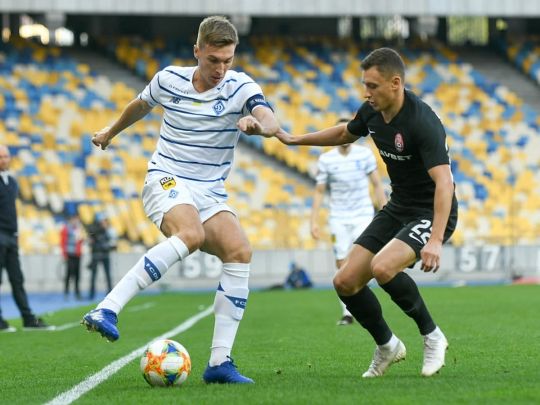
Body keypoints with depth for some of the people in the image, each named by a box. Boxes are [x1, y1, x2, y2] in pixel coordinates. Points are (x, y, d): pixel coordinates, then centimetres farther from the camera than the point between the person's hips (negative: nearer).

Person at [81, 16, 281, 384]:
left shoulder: (240, 87, -6)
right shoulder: (169, 80, -1)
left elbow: (272, 123, -26)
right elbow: (141, 105, 23)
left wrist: (256, 123, -50)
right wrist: (112, 131, 40)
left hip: (211, 192, 3)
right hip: (167, 180, -3)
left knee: (240, 252, -22)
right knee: (191, 234, -35)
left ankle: (220, 362, -19)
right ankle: (107, 310, -42)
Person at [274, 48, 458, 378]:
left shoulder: (422, 122, -27)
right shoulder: (372, 112, -2)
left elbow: (444, 181, -35)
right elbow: (346, 133, 23)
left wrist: (435, 241, -45)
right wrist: (295, 139, 20)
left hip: (432, 214, -8)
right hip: (397, 209, 8)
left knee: (382, 267, -32)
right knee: (345, 282, -2)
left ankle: (432, 336, -9)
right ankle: (387, 346, 22)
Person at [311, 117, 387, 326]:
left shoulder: (365, 154, -1)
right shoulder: (326, 159, -1)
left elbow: (377, 185, 5)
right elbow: (319, 191, 5)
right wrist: (314, 221, -1)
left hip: (363, 215, -1)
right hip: (338, 218, 1)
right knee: (342, 264, -2)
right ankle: (347, 312, 5)